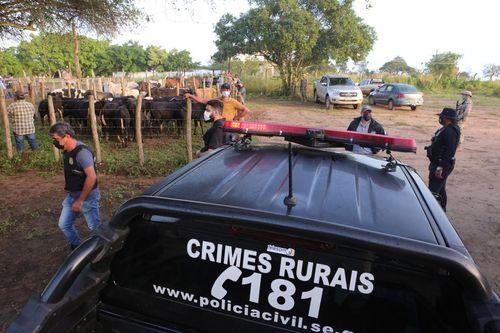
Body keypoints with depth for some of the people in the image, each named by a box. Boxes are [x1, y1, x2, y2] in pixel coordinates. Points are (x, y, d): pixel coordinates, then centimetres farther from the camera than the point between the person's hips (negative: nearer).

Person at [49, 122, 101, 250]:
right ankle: (76, 247, 36)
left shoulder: (82, 152, -25)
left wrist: (80, 200, -23)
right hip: (72, 195, 9)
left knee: (95, 228, 5)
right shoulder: (68, 151, 4)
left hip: (87, 197, -9)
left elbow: (92, 177, -29)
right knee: (64, 225, 16)